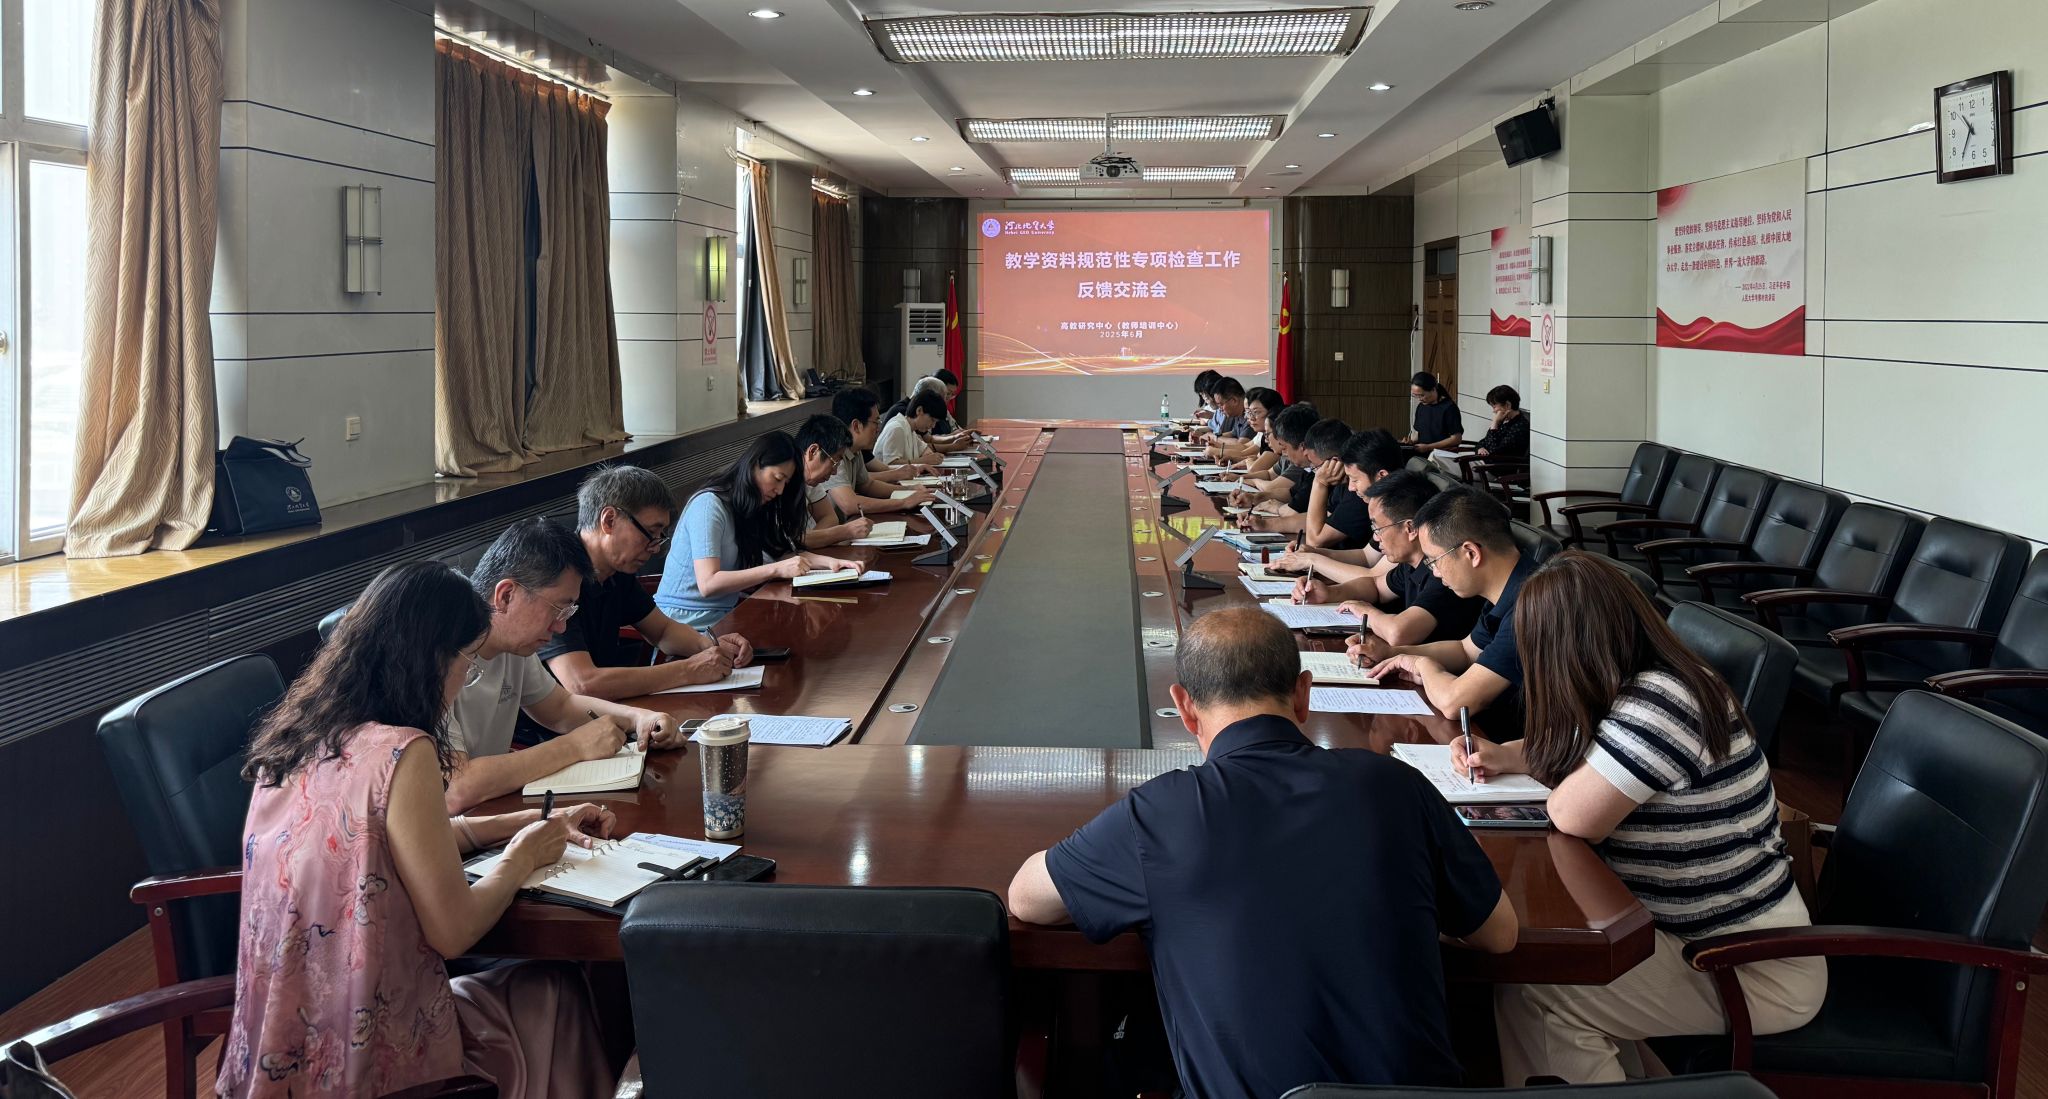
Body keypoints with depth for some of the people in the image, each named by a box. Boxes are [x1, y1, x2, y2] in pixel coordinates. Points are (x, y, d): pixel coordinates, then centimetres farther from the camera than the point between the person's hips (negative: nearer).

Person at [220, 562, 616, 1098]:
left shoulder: (304, 732, 1)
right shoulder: (400, 752, -24)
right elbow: (453, 930, -19)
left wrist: (528, 821, 15)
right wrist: (522, 858, -2)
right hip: (364, 1047, -7)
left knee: (542, 976, 25)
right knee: (560, 991, 18)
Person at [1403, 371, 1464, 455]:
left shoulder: (1449, 407, -7)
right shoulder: (1421, 407, 14)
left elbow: (1456, 438, -9)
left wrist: (1428, 447, -14)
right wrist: (1410, 441, 2)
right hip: (1422, 455, 7)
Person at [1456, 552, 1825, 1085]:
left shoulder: (1658, 705, -27)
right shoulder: (1656, 686, 4)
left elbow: (1573, 816, -21)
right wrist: (1504, 756, 13)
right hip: (1716, 937, 9)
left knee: (1526, 981, -14)